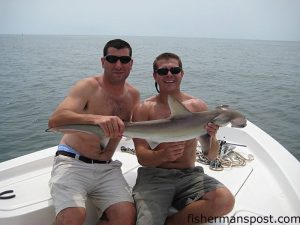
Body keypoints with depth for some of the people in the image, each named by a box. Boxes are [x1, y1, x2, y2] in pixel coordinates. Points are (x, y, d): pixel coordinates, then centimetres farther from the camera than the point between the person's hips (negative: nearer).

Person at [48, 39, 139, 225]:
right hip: (72, 162, -4)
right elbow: (55, 120, -25)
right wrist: (95, 118, -40)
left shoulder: (134, 95, 8)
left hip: (107, 168, 4)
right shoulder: (88, 87, -8)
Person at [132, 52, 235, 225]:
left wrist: (211, 137, -21)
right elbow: (142, 157, -7)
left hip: (189, 175, 3)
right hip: (154, 176, -3)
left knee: (225, 200, -25)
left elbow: (211, 156, 1)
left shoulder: (198, 106, 4)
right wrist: (163, 155, -28)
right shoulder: (144, 109, -1)